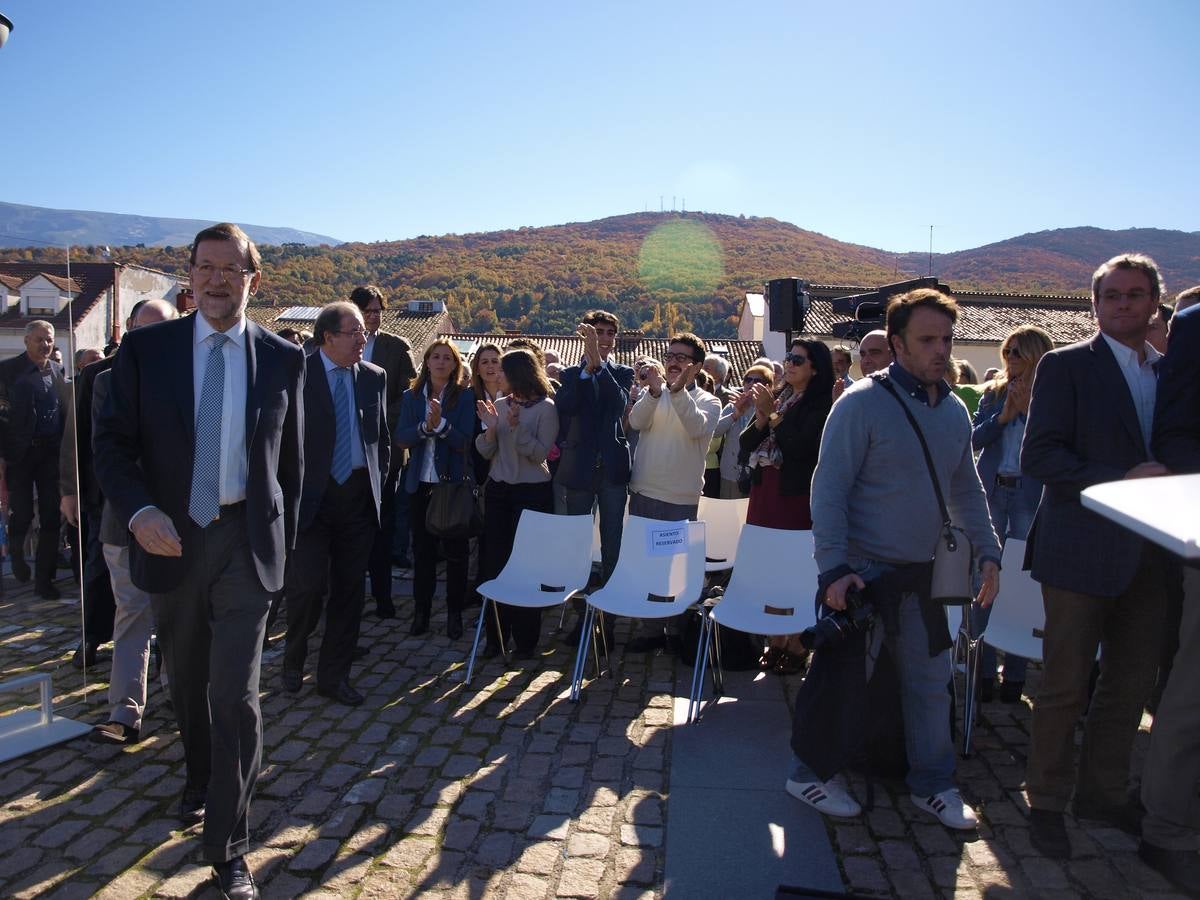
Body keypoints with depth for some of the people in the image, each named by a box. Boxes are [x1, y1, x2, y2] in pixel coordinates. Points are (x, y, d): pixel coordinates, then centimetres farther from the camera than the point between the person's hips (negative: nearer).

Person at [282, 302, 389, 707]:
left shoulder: (374, 377, 8)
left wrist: (379, 482, 10)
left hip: (359, 496, 4)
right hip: (311, 496, -4)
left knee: (349, 590, 8)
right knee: (308, 586, -6)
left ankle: (334, 675, 22)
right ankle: (293, 662, 23)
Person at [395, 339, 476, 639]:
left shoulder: (464, 397, -2)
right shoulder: (411, 397, 6)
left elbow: (464, 440, -9)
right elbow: (401, 439, -2)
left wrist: (440, 424, -25)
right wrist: (424, 427, -20)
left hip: (454, 482, -2)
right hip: (420, 483, 3)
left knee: (455, 551, 4)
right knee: (422, 550, 10)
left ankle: (455, 613, 15)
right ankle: (421, 611, 22)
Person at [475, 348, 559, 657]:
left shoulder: (545, 408, -6)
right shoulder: (499, 405, 7)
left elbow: (540, 453, -12)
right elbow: (485, 452, 6)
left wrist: (516, 426, -23)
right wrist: (491, 427, -12)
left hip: (532, 493, -5)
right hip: (498, 490, 5)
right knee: (494, 562, 4)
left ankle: (525, 639, 13)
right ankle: (496, 635, 15)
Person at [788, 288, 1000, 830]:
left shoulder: (955, 411, 7)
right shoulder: (861, 403, -14)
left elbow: (966, 490, 17)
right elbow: (828, 490, -16)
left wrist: (987, 552, 9)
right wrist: (834, 568, -20)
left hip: (918, 575, 7)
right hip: (861, 572, -6)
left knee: (931, 680, 14)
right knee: (841, 679, 2)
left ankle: (932, 784, 31)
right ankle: (810, 774, 23)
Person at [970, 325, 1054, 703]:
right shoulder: (993, 393, 10)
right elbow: (975, 439, 2)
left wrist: (1027, 410, -14)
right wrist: (1003, 416, -10)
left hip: (1031, 497, -3)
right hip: (991, 492, 3)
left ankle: (1015, 672, 13)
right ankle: (984, 669, 12)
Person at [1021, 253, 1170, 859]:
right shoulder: (1065, 367, -4)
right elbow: (1038, 456, -13)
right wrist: (1120, 481, -20)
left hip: (1148, 554, 6)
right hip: (1082, 552, -6)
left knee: (1131, 683, 14)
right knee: (1066, 688, 2)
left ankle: (1103, 792, 32)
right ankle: (1046, 804, 18)